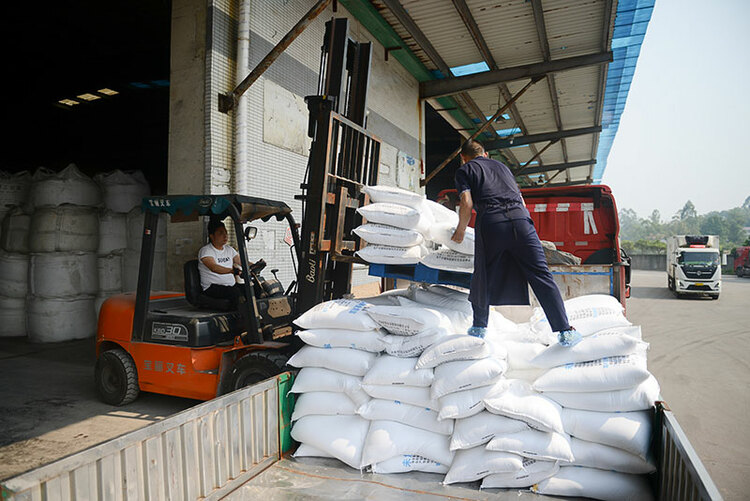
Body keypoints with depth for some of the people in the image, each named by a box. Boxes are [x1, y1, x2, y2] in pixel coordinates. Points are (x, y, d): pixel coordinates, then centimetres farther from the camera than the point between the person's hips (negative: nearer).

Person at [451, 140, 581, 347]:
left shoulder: (464, 170, 18)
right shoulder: (501, 165, 33)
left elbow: (467, 203, 1)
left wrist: (460, 229, 15)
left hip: (490, 221, -3)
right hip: (521, 218, 3)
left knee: (483, 277, 13)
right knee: (541, 274, 2)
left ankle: (479, 327, 26)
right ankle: (565, 331, -1)